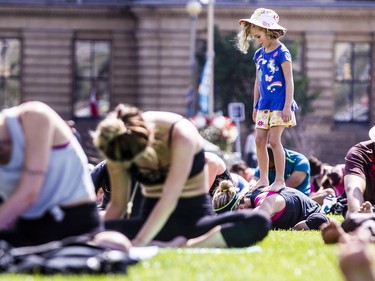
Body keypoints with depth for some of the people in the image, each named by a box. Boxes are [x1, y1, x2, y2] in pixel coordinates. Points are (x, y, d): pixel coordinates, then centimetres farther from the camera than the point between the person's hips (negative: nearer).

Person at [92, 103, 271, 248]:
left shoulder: (180, 134, -23)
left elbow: (169, 200, -29)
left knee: (259, 223, -33)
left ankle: (188, 246, -36)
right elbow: (117, 204, -1)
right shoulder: (119, 149, -10)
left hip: (194, 213, -2)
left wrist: (139, 242, -38)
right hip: (154, 217, 2)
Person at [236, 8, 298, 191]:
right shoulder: (259, 55, 11)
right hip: (264, 104, 7)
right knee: (260, 140, 3)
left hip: (279, 104, -7)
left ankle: (280, 180, -3)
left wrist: (287, 106, -16)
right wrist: (255, 107, 19)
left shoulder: (281, 53, -11)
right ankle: (263, 178, 11)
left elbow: (289, 81, -12)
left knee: (274, 140, -10)